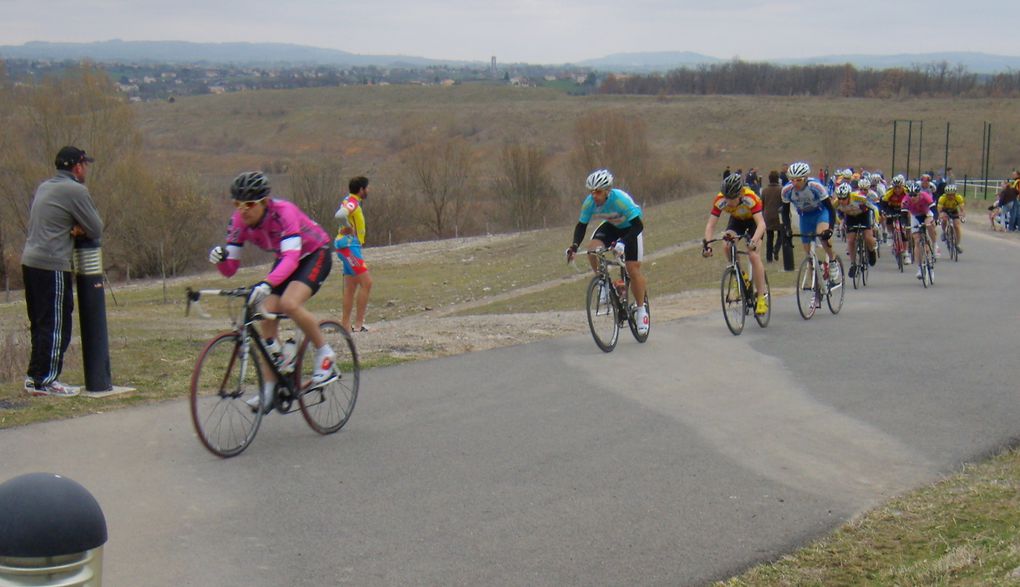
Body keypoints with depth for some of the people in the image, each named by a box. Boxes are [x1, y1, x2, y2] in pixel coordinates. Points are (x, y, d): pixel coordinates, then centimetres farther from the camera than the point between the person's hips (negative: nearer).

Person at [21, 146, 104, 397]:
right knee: (56, 325, -3)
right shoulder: (75, 190, -10)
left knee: (40, 323, 15)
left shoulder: (43, 187, 17)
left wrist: (72, 228, 3)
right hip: (52, 266, -9)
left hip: (30, 261, 9)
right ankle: (45, 381, -1)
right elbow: (96, 230, -10)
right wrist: (81, 228, 11)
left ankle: (34, 376, 20)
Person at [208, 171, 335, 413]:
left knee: (289, 304, -30)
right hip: (285, 260, 6)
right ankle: (269, 388, -1)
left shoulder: (283, 212, -33)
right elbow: (230, 269, -14)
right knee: (267, 318, -9)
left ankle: (325, 354, -8)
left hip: (315, 254, -6)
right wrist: (220, 258, -37)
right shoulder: (239, 221, -16)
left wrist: (266, 283, -61)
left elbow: (291, 258, -46)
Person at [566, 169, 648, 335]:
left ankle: (641, 310, 7)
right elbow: (581, 225, -14)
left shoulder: (620, 199, -37)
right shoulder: (589, 202, -24)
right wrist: (575, 245, -32)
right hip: (611, 226, 4)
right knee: (592, 249, -24)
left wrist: (622, 242, -51)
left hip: (631, 227, -4)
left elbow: (638, 225, -37)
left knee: (633, 269, -10)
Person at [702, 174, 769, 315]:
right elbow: (711, 224, -30)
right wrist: (706, 243, -46)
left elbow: (761, 224, -45)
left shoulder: (750, 198, -40)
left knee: (753, 255, -19)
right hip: (737, 219, 4)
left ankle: (762, 298, -13)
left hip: (753, 220, -3)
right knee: (728, 247, -23)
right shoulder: (720, 200, -31)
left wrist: (753, 241, -62)